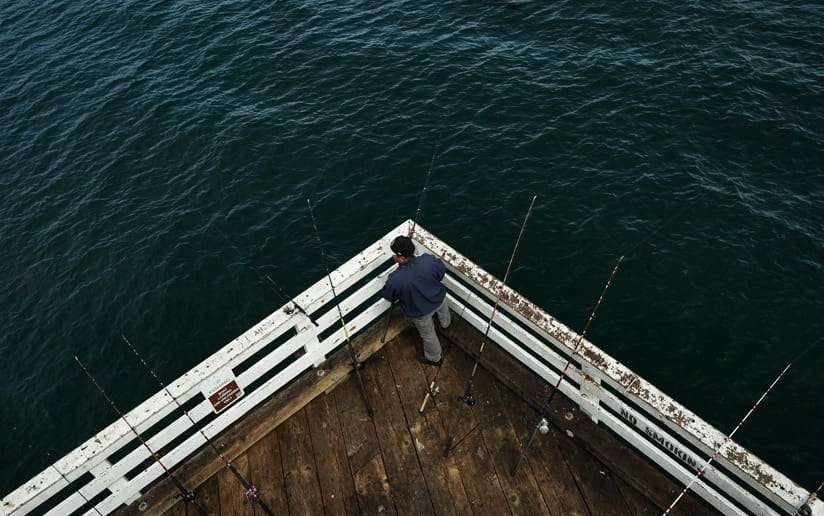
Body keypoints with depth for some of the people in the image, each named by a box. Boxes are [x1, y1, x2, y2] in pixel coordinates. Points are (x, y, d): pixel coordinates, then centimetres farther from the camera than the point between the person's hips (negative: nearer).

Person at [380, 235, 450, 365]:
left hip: (420, 312, -4)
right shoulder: (430, 260, -30)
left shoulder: (395, 279, -39)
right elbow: (442, 271, -7)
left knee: (428, 335, 26)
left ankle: (434, 358, 55)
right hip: (440, 298, 4)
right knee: (442, 308, 42)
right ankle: (445, 323, 76)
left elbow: (388, 296, -17)